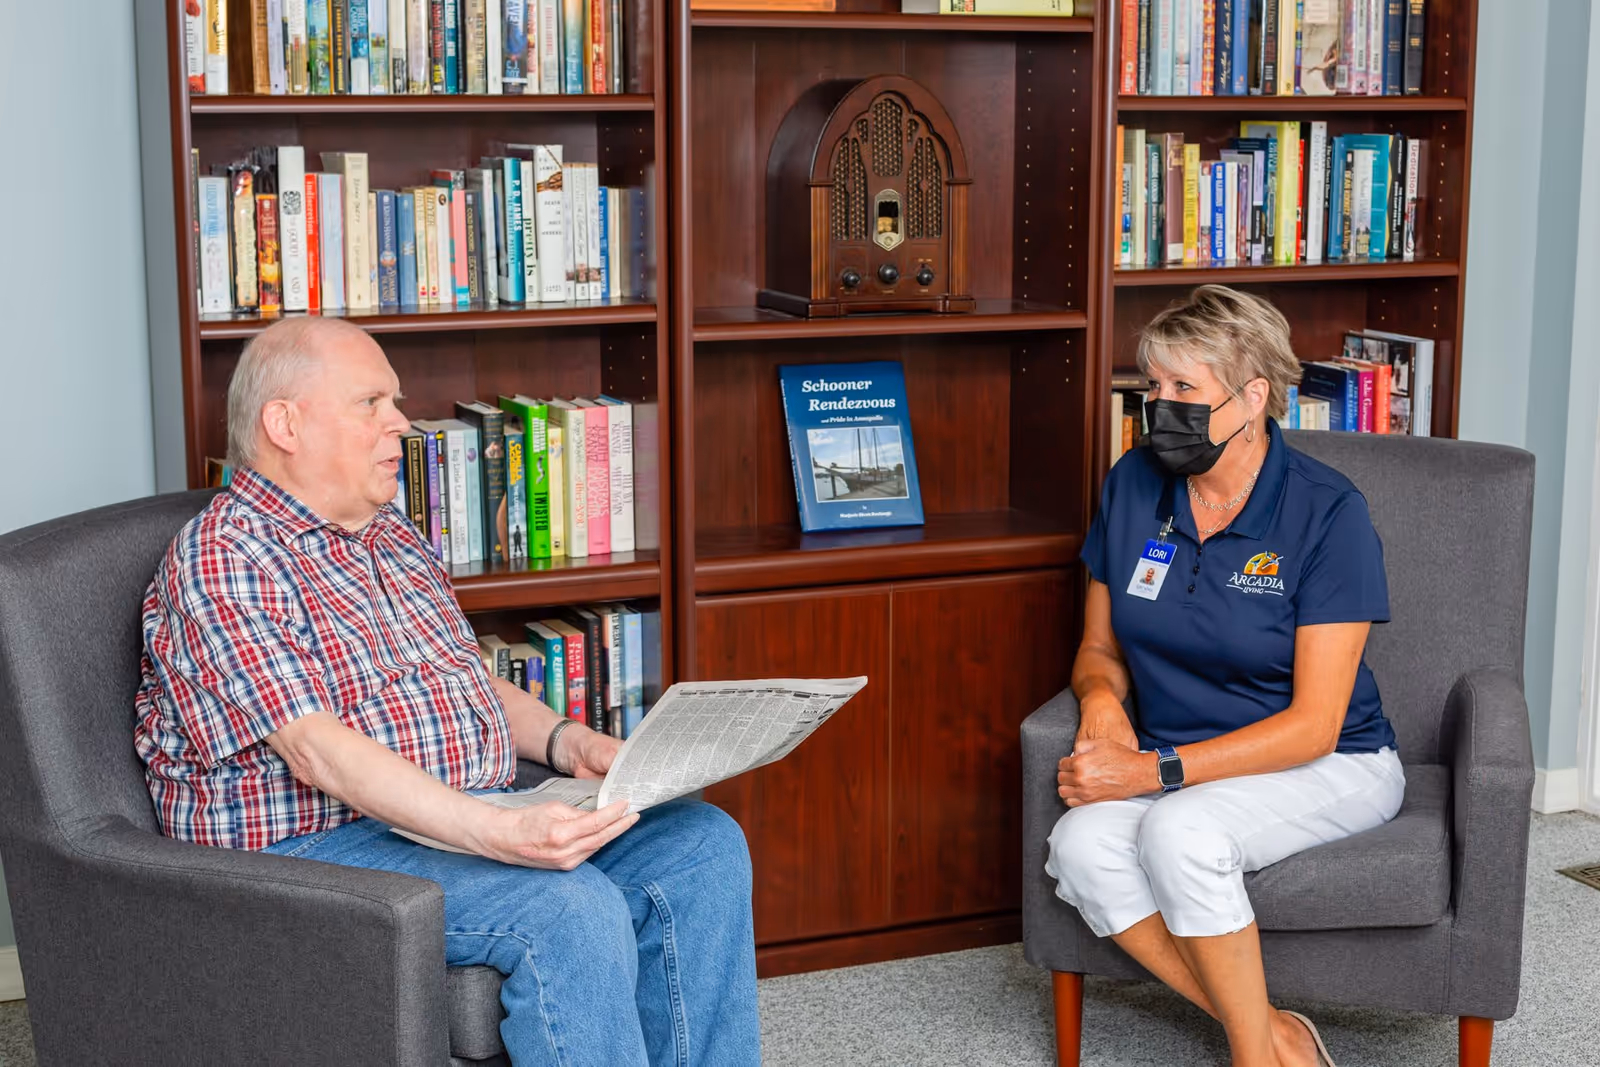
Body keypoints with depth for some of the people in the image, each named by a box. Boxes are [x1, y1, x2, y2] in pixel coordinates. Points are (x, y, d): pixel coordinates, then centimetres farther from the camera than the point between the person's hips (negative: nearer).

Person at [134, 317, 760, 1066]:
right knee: (573, 908, -31)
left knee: (703, 847, -8)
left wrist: (563, 740, 2)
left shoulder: (394, 539, 18)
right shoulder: (218, 561, -12)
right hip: (321, 844, -9)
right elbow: (316, 751, -22)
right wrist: (497, 833, -33)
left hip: (477, 814, 9)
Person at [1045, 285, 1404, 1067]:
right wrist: (1103, 694, -13)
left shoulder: (1326, 512, -15)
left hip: (1329, 769, -5)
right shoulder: (1133, 486, 0)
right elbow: (1099, 648, 12)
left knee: (1179, 831, -35)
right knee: (1080, 846, -27)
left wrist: (1159, 770, -25)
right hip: (1181, 770, 5)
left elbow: (1313, 725, -17)